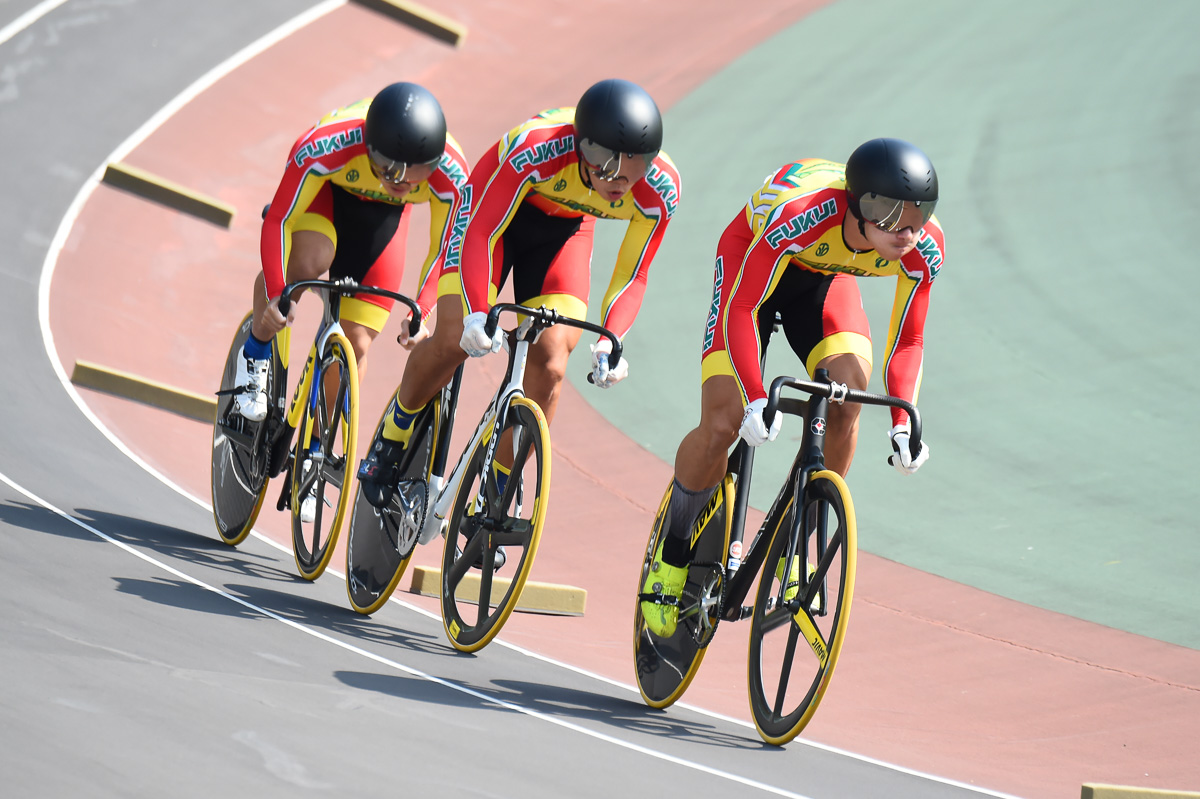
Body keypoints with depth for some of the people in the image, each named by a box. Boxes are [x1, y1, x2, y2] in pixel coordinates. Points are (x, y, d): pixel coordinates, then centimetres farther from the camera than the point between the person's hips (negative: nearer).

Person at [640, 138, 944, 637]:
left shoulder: (923, 249, -28)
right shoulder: (802, 213, -42)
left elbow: (907, 341, -15)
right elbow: (741, 308, -36)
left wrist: (903, 423, -28)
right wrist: (756, 399, -47)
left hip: (823, 276, 4)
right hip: (751, 256, -3)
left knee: (848, 391, -23)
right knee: (722, 423, -15)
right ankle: (671, 557, 8)